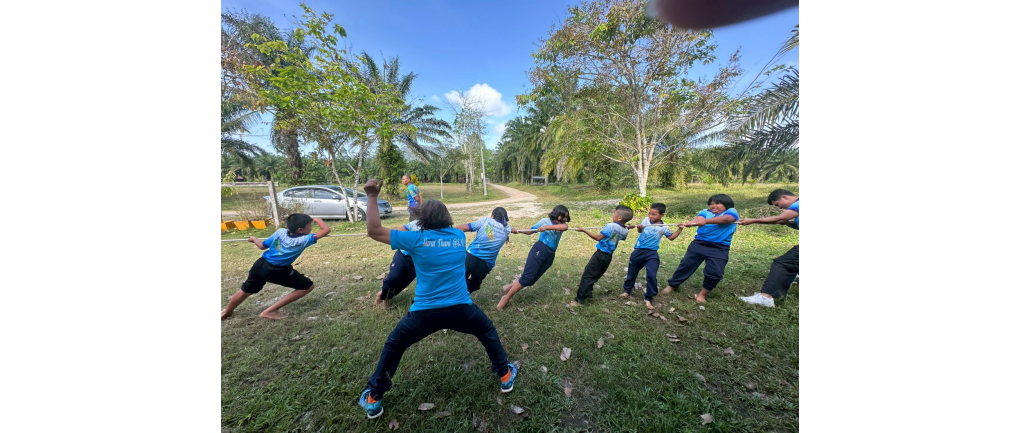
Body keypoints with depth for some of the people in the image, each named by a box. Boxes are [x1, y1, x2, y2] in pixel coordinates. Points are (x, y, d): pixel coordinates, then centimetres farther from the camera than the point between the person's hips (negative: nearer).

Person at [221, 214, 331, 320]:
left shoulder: (280, 232, -5)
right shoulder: (304, 240, -22)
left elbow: (262, 246, 8)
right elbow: (326, 230, -26)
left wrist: (254, 238, 30)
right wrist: (318, 219, -7)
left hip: (260, 265, 7)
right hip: (278, 271, -7)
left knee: (246, 290, 32)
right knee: (308, 286, 1)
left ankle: (226, 312, 57)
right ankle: (270, 311, 6)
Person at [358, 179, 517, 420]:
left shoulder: (416, 239, -8)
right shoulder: (459, 236, 1)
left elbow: (374, 231, -3)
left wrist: (372, 197, 2)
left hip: (425, 312, -1)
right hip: (461, 308, 2)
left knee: (393, 346, 28)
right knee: (488, 332, 29)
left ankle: (373, 399, 42)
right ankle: (505, 376, 41)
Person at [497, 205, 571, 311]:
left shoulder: (562, 225, 12)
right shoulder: (545, 221, 4)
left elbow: (564, 227, -13)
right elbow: (530, 230, 9)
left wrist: (546, 227, -25)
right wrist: (518, 231, -6)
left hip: (550, 255, 5)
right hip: (539, 249, -5)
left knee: (531, 280, 1)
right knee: (527, 276, -15)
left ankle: (510, 287, 22)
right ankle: (505, 298, -3)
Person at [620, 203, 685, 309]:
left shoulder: (664, 227, 1)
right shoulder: (646, 220, -2)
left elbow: (671, 237, 14)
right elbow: (640, 230, 3)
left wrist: (679, 230, 2)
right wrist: (639, 227, -19)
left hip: (652, 254, 0)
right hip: (639, 251, 1)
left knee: (652, 275, -10)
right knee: (632, 272, 12)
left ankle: (648, 298, 8)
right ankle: (627, 290, 33)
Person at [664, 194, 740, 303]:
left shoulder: (731, 212, 4)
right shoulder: (706, 212, 10)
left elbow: (726, 219, -21)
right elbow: (699, 218, -14)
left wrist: (706, 221, -38)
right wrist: (691, 222, -39)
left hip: (719, 249, -2)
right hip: (699, 244, 2)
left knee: (715, 272, -8)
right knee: (686, 265, 5)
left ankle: (702, 294, 16)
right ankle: (672, 285, 21)